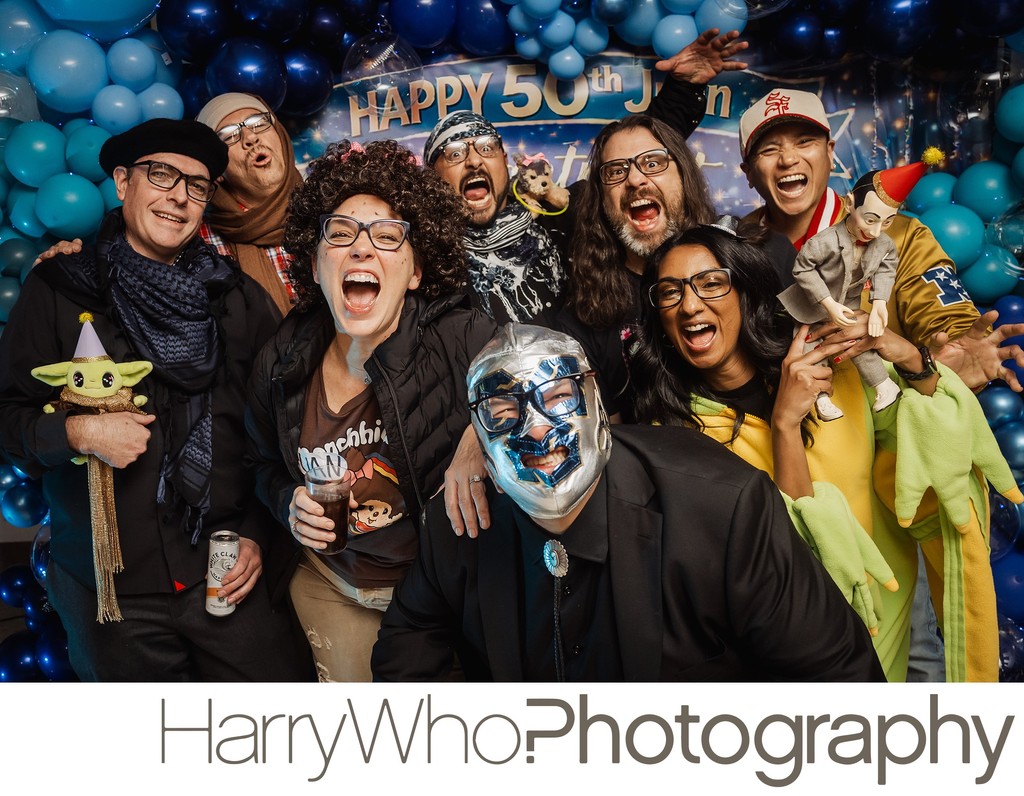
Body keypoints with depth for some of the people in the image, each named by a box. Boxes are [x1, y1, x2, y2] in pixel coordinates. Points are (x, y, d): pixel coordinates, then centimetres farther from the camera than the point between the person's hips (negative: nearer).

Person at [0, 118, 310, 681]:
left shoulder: (240, 298, 5)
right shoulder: (59, 290, 0)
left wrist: (258, 533, 2)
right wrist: (76, 431, -18)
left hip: (225, 576, 1)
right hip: (105, 587, -1)